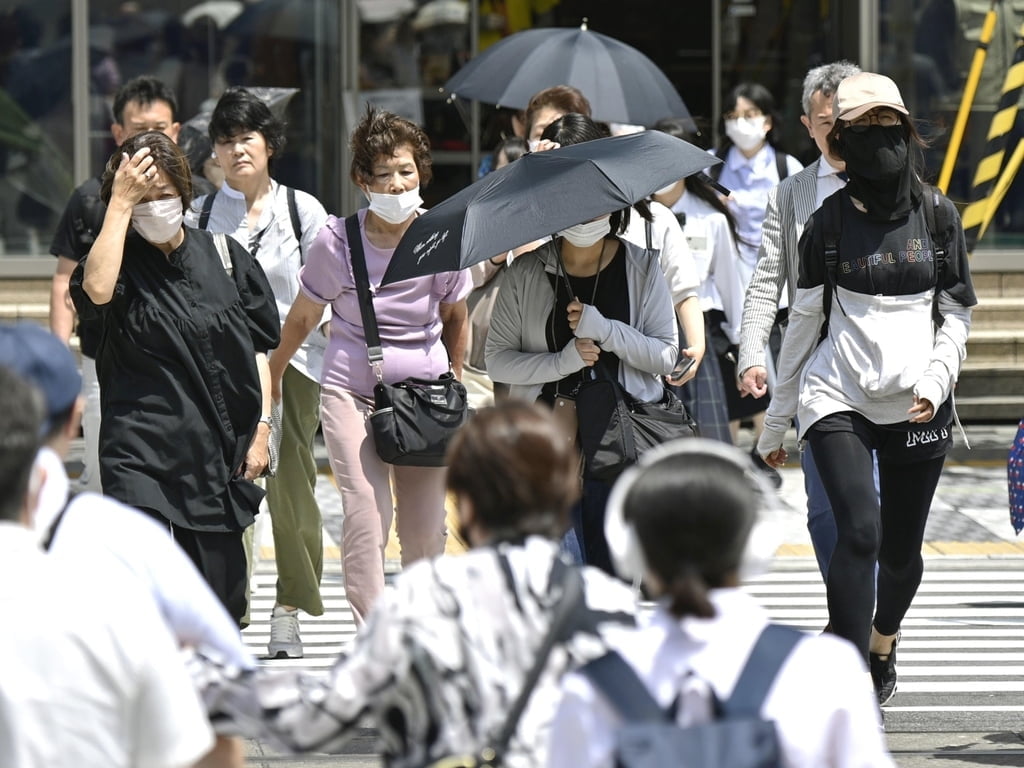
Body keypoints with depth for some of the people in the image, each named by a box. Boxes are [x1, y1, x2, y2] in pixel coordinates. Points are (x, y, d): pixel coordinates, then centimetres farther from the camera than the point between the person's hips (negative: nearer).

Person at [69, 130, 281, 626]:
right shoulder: (120, 261, -1)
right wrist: (121, 203, -20)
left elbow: (259, 348, 12)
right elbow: (95, 290, -26)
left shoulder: (224, 256, 8)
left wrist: (261, 428, 5)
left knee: (219, 599, 8)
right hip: (140, 453, -3)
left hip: (220, 452, 3)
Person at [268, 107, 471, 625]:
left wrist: (454, 378, 23)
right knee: (366, 515, -16)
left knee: (425, 527, 2)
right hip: (352, 391, -2)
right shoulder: (337, 242, -9)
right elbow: (302, 318, 6)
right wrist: (272, 375, 17)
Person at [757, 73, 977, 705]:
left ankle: (883, 640, 42)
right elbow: (804, 322, 9)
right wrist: (776, 421, 12)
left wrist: (936, 379, -9)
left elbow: (958, 313, 9)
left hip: (917, 408, 2)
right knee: (859, 530, -20)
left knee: (901, 552, 10)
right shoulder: (829, 222, 2)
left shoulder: (937, 214, 4)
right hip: (837, 399, -2)